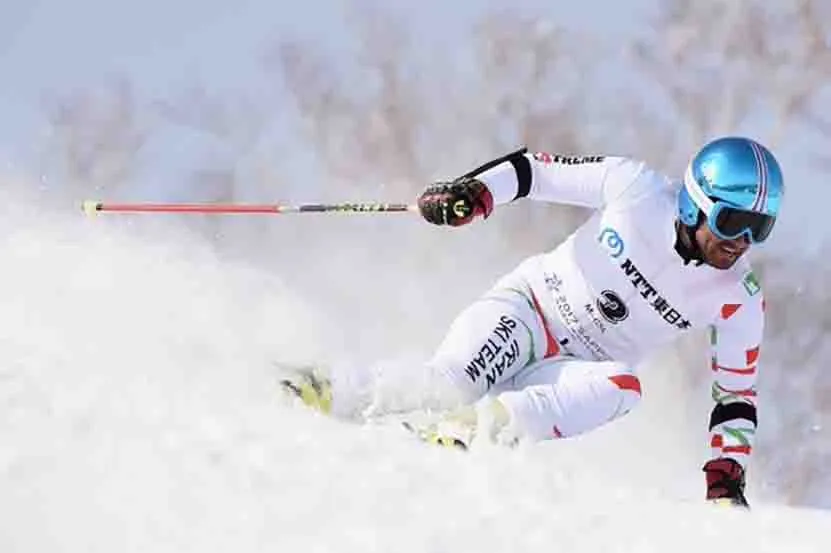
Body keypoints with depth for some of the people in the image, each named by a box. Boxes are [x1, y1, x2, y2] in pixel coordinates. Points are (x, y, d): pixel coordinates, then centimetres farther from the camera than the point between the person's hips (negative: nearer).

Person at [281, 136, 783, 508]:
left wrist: (726, 479, -12)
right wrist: (474, 191, -21)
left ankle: (482, 425, -44)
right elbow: (538, 169, -4)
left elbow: (737, 394, 0)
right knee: (452, 381, -33)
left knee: (622, 388, -35)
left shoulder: (740, 300, -8)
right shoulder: (638, 188, -13)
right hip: (532, 306, -2)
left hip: (582, 369, 2)